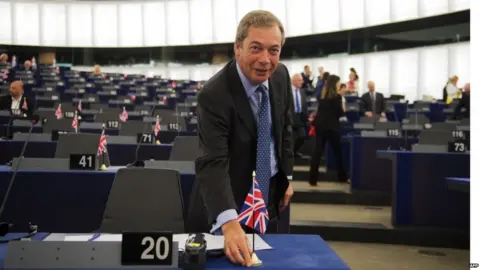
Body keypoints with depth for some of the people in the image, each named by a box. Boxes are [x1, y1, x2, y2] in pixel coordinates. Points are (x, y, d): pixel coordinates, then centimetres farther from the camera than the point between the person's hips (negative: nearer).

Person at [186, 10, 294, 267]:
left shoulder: (280, 75, -9)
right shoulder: (214, 94, -29)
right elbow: (212, 163, -37)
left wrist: (287, 175, 9)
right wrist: (229, 222, -50)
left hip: (269, 194, 6)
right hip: (227, 201, -5)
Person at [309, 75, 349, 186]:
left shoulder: (322, 96, 10)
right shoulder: (336, 97, -10)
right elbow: (340, 113, -8)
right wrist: (344, 110, 10)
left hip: (320, 126, 6)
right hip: (331, 127, -5)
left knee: (317, 152, 1)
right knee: (338, 152, 10)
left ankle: (313, 179, -3)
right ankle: (342, 177, 23)